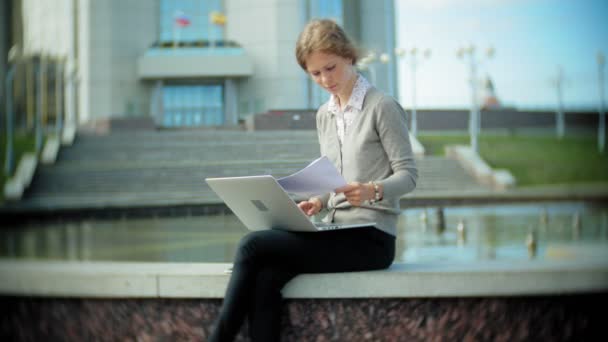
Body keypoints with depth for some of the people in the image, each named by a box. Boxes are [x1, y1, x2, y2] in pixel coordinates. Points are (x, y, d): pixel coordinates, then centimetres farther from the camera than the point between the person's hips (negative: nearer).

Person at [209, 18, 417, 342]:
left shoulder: (382, 106, -5)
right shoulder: (324, 115, 15)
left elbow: (408, 174, -7)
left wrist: (373, 191, -27)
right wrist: (319, 202, -2)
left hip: (371, 238, -6)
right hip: (335, 232, 6)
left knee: (252, 244, -21)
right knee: (264, 280, -24)